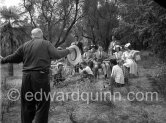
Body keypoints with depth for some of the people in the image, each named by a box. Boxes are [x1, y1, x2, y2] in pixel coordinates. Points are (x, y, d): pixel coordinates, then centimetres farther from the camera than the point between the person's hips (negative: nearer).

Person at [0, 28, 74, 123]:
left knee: (27, 104, 16)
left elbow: (14, 57, 13)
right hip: (40, 76, -5)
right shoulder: (46, 44, -2)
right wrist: (68, 50, 11)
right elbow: (57, 55, -6)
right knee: (43, 103, 3)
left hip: (26, 76, 5)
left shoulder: (25, 45, 9)